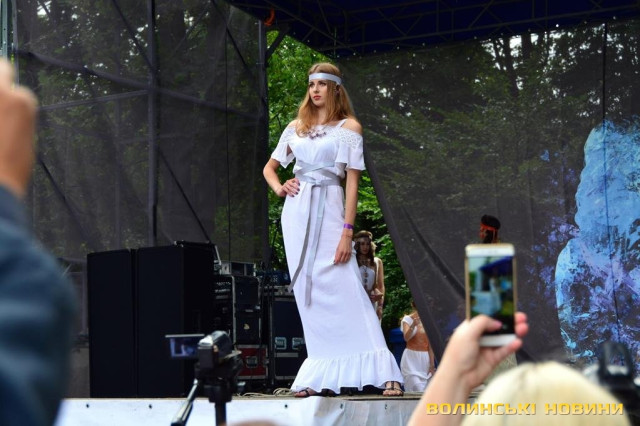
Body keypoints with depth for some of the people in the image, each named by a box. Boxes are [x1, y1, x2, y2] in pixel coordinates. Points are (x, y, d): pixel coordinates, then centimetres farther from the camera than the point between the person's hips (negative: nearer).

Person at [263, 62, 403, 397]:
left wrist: (347, 231, -13)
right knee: (308, 294, 3)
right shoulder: (296, 127, 15)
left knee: (345, 288, -14)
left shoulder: (349, 127, 2)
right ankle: (320, 378, 6)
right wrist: (279, 188, 1)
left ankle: (384, 373, -16)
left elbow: (352, 181, -4)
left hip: (329, 209, -4)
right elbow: (269, 167, 24)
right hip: (297, 212, 5)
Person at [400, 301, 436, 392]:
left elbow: (430, 345, 6)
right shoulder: (407, 319, -2)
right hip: (411, 360, -3)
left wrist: (432, 364, 2)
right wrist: (413, 325, -35)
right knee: (418, 391, -17)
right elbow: (406, 338, -18)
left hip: (425, 360, 3)